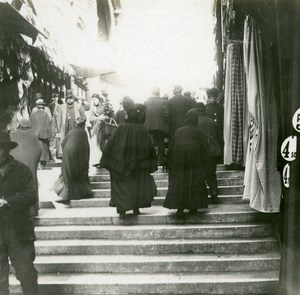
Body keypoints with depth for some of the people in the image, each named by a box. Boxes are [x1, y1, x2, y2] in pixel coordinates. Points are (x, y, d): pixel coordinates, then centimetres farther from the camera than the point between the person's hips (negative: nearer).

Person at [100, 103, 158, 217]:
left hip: (122, 164, -1)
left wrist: (105, 161, -2)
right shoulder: (142, 129, -8)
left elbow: (110, 145, -11)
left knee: (121, 186, 10)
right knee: (137, 185, 17)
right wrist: (151, 165, 6)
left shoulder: (121, 128, -13)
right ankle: (136, 208, 22)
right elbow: (149, 148, -3)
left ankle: (122, 210, 7)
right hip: (138, 165, 2)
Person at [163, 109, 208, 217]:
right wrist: (201, 159, 11)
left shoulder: (179, 131, 5)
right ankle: (193, 207, 15)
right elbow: (204, 147, -4)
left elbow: (171, 147, 5)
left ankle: (180, 208, -2)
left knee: (179, 184, 5)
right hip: (194, 163, -2)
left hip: (178, 162, 2)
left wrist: (168, 162, 12)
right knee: (194, 183, 10)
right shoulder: (197, 132, -3)